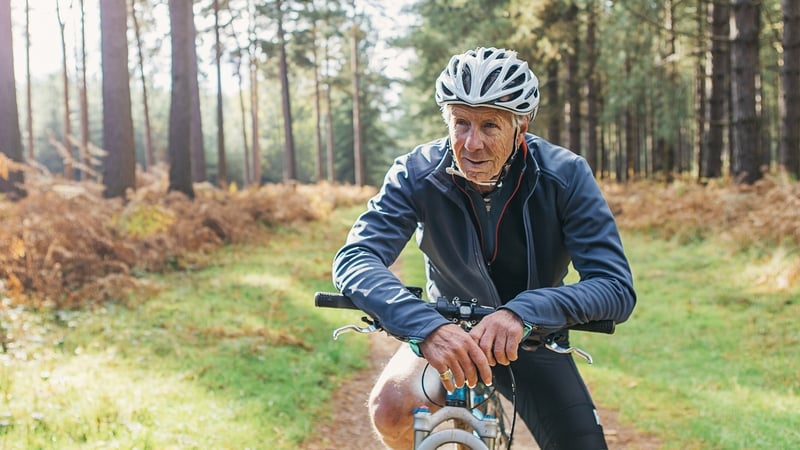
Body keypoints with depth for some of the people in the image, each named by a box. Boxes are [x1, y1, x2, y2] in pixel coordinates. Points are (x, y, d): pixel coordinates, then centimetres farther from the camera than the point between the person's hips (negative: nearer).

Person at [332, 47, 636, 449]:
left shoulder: (566, 175, -21)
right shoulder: (417, 174, -21)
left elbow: (617, 287, -27)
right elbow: (354, 259, -32)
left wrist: (523, 312, -46)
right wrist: (426, 326, -51)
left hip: (534, 342, 1)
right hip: (449, 335, 0)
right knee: (391, 409, -27)